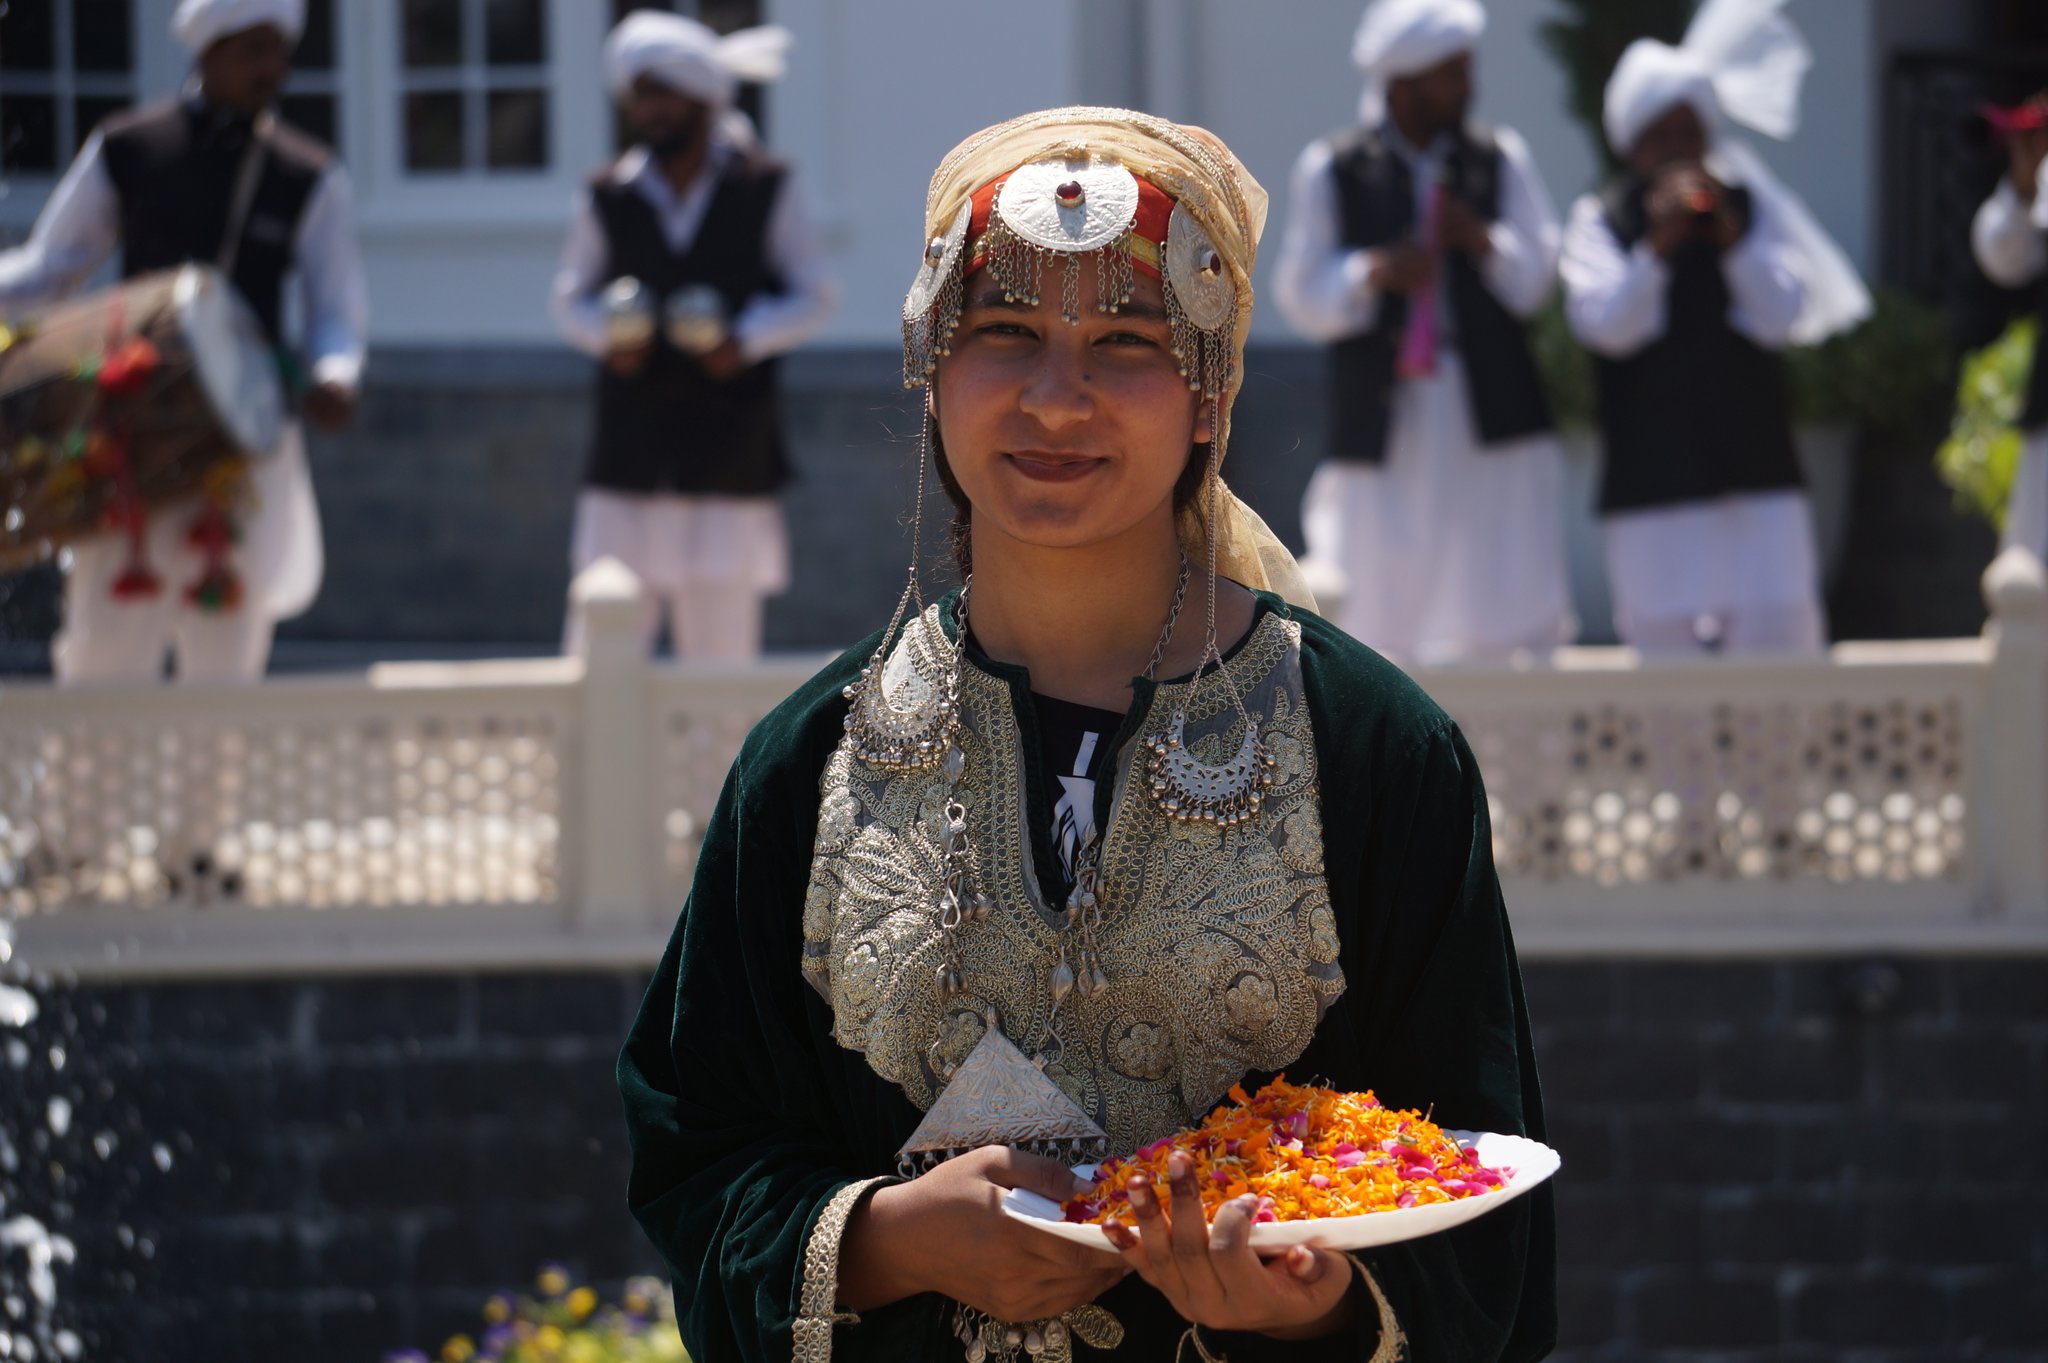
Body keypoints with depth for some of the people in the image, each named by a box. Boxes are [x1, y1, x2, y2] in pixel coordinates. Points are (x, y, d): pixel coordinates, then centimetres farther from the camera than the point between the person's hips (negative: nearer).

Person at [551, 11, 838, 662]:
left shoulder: (765, 190, 1)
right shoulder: (608, 200, 3)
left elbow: (814, 296, 5)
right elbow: (571, 298, 12)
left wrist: (747, 340, -13)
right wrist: (607, 335, -10)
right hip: (629, 462, 1)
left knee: (721, 646, 2)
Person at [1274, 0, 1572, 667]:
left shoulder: (1501, 158, 10)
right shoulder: (1331, 169, 5)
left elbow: (1538, 279, 7)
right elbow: (1302, 297, 3)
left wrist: (1485, 243, -13)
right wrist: (1372, 273, -16)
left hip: (1494, 427, 1)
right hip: (1384, 427, -1)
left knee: (1516, 613, -6)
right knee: (1377, 618, -2)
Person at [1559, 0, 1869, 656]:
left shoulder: (1751, 207, 10)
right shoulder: (1601, 220, 3)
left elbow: (1783, 317, 1)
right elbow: (1606, 324, -9)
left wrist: (1732, 238, -12)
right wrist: (1657, 246, -21)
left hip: (1756, 464, 2)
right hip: (1651, 476, -2)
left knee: (1778, 628, -4)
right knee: (1662, 632, -3)